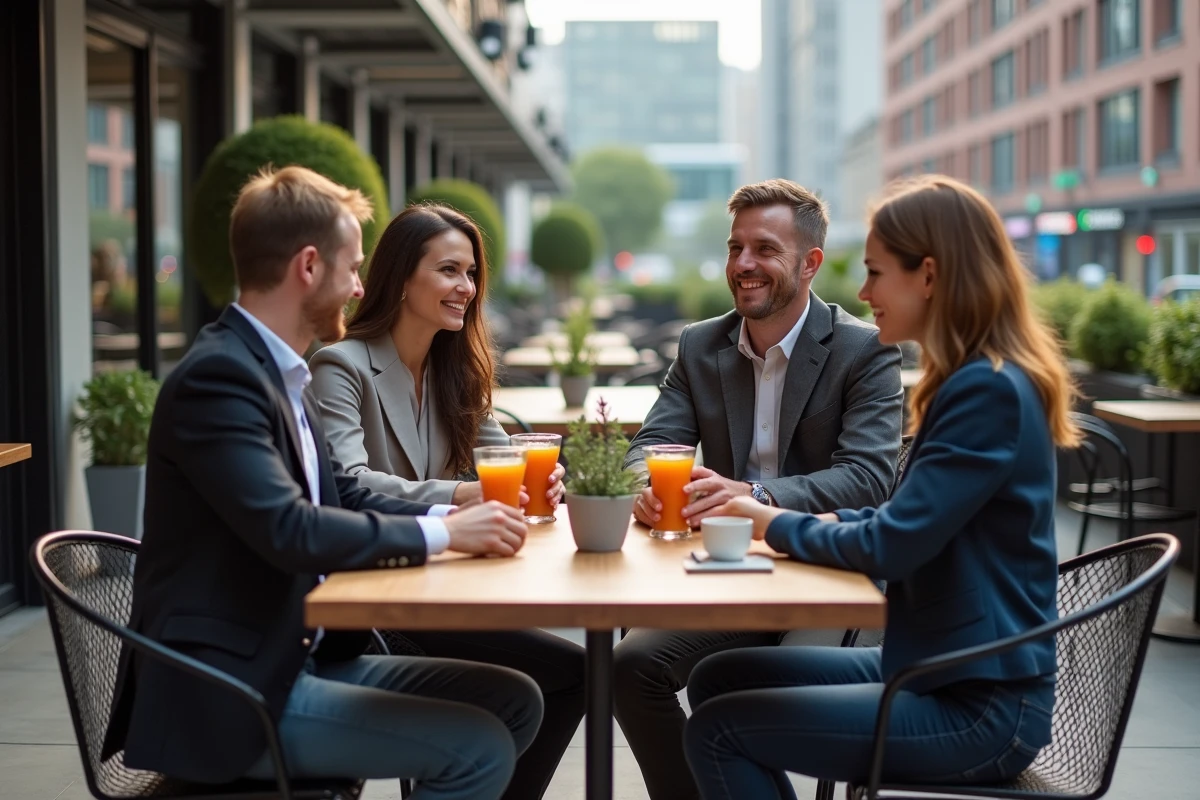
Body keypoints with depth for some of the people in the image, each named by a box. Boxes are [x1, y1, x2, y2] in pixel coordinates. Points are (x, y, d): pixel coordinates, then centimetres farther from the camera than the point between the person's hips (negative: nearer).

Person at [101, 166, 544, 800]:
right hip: (230, 696, -9)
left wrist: (453, 512, -1)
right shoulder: (219, 375, -18)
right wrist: (444, 533, -20)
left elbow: (341, 495, 15)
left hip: (298, 660, 10)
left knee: (512, 700, 5)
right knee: (479, 745, -17)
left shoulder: (274, 371, 11)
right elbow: (290, 530, -28)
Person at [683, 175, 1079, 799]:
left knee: (719, 729, -10)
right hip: (939, 669, 10)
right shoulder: (976, 381, 11)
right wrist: (815, 520, 0)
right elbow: (909, 521, 16)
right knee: (716, 680, 9)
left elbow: (890, 546, -23)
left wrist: (772, 524, -7)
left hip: (979, 708, -10)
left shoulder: (989, 393, -21)